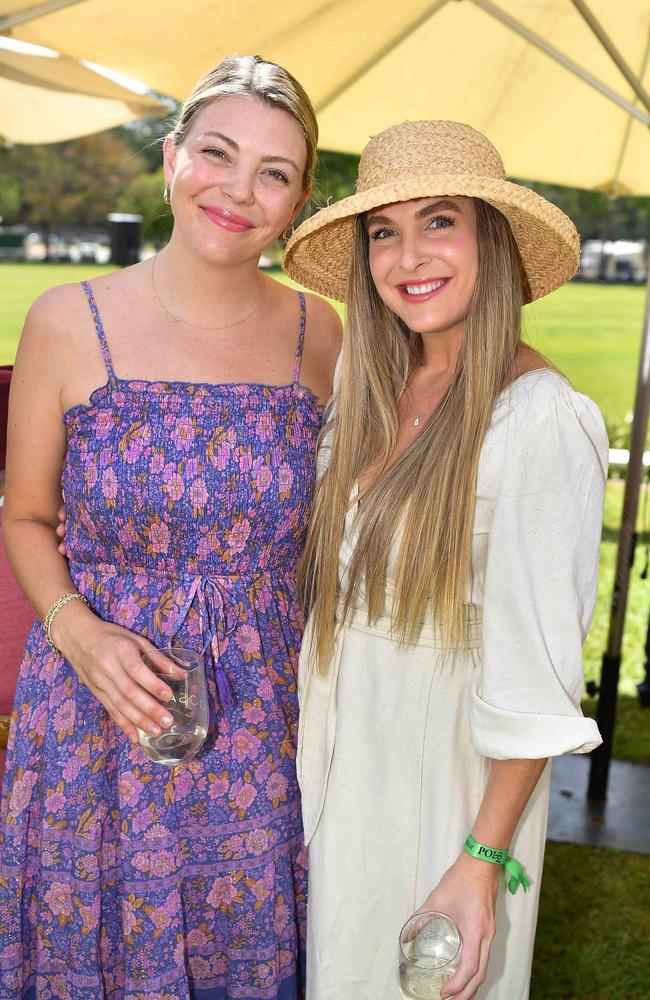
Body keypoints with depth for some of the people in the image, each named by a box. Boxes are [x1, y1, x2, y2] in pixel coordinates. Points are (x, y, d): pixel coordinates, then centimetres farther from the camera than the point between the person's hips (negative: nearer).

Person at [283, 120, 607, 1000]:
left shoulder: (541, 419, -21)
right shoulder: (373, 392, -1)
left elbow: (538, 675, -20)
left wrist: (485, 858, -18)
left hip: (450, 780, -6)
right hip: (341, 764, 6)